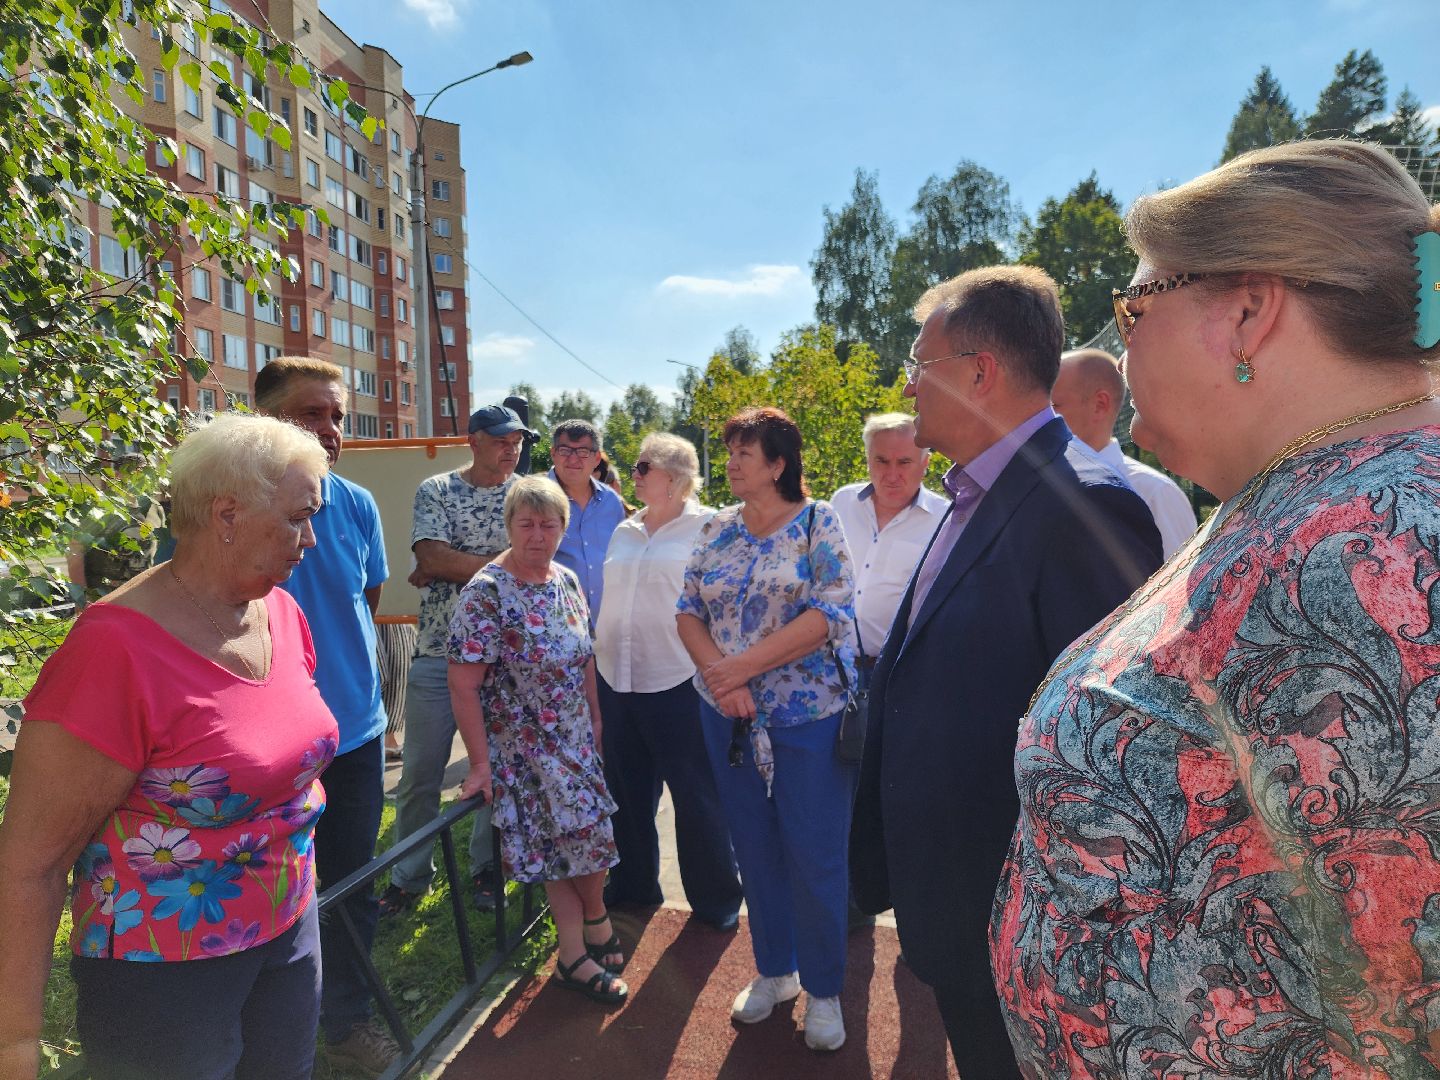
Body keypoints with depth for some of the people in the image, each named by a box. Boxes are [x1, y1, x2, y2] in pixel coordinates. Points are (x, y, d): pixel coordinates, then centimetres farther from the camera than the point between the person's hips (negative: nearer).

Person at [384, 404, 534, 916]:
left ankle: (486, 867, 29)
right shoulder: (435, 490, 2)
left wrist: (449, 567, -11)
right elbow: (431, 557, -12)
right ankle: (409, 876, 24)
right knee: (419, 775, 6)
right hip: (437, 652, 0)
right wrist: (498, 564, -11)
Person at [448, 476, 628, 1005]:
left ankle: (576, 953, 34)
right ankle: (595, 921, 28)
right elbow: (463, 684, -19)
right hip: (524, 751, -6)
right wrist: (480, 762, -18)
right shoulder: (485, 594, -18)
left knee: (583, 839, 11)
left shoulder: (566, 581, 2)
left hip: (576, 742, 6)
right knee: (586, 838, 0)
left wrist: (595, 724, 12)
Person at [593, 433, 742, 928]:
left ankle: (716, 898, 23)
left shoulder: (707, 528, -6)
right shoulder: (624, 532, 13)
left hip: (677, 682, -6)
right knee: (627, 792, 17)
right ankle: (633, 883, 36)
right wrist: (596, 652, 17)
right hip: (616, 679, 6)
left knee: (696, 794, 5)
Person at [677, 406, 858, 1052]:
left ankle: (823, 990, 24)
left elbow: (829, 614, -16)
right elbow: (688, 611, 4)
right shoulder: (716, 531, 6)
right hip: (730, 718, 4)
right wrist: (719, 677, -13)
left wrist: (743, 665, -18)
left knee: (814, 854, 4)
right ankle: (773, 971, 34)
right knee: (754, 849, 14)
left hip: (810, 714, -4)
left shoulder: (818, 523, -6)